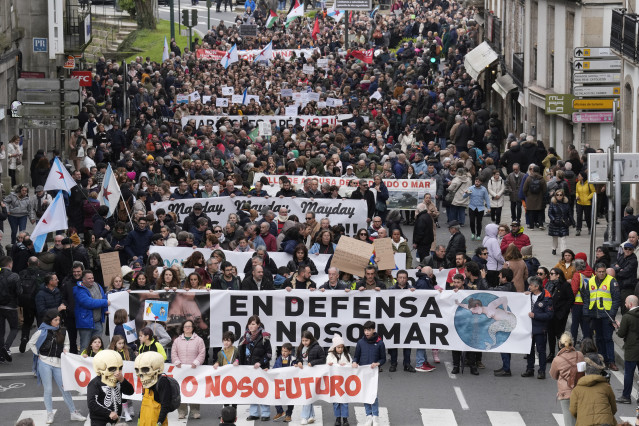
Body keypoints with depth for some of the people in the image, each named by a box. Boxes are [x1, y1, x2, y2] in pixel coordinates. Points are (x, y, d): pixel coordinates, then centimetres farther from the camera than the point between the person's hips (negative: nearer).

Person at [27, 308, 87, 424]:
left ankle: (73, 413, 9)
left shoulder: (63, 331, 6)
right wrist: (39, 354, 0)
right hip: (45, 363, -2)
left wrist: (65, 350, 0)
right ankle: (49, 414, 10)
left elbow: (66, 344, 21)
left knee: (65, 389, 3)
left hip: (58, 363, 3)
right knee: (48, 390, 1)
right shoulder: (42, 332, -4)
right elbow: (30, 344, 6)